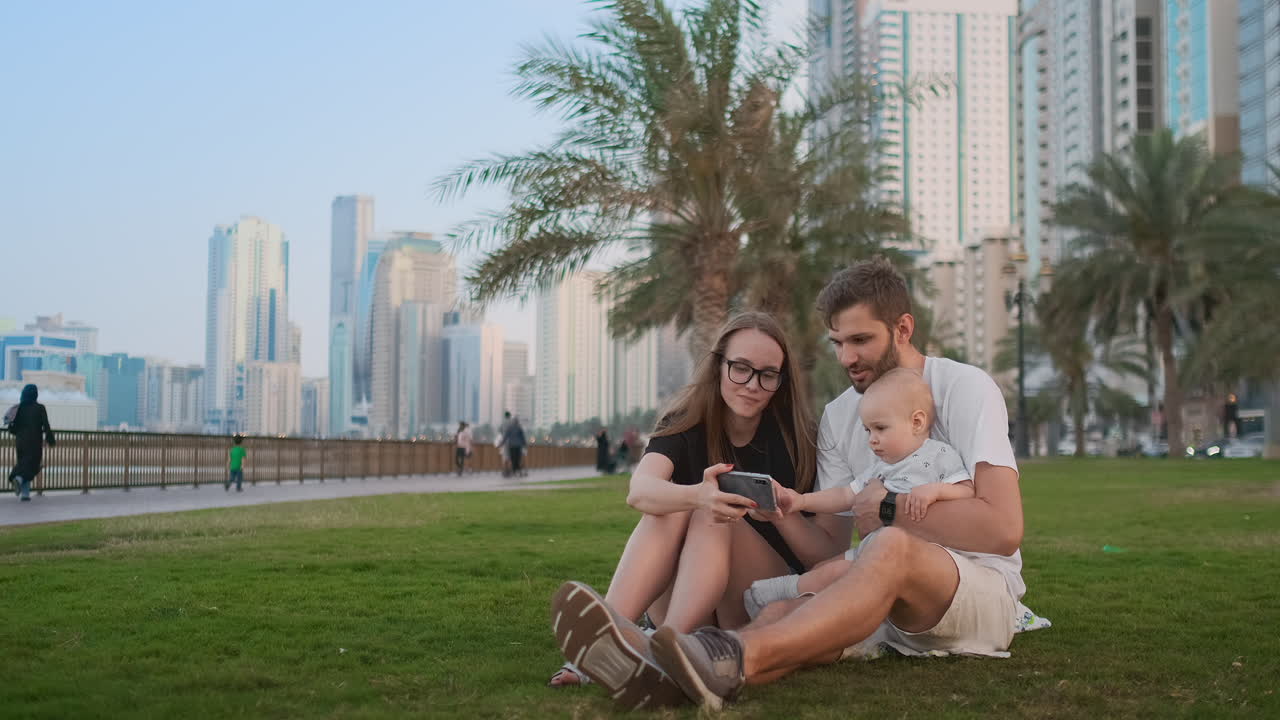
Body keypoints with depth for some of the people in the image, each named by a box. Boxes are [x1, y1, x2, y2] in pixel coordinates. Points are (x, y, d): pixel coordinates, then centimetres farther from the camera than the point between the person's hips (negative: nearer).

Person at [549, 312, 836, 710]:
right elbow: (641, 490, -25)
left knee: (715, 518, -27)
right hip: (686, 605, 2)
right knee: (673, 509, -24)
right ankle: (606, 633, -48)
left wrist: (781, 513, -27)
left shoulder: (794, 439, -4)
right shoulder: (686, 423, -3)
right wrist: (697, 496, -47)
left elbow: (831, 556, -7)